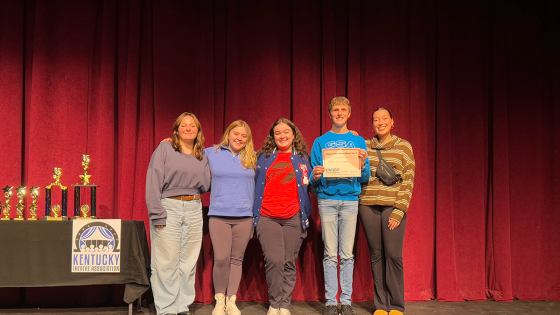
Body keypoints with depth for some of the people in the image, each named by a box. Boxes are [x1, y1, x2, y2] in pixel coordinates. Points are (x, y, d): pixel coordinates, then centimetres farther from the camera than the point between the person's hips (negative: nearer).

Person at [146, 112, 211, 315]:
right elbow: (153, 181, -7)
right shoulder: (164, 149, -1)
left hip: (194, 209, 5)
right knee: (166, 262, -4)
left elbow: (205, 187, 15)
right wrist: (157, 214, -13)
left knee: (189, 262, 7)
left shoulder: (202, 157, 14)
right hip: (169, 207, -5)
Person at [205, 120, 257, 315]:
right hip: (218, 216, -1)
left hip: (244, 216, 1)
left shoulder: (253, 158, 9)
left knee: (237, 259, 6)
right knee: (221, 259, -8)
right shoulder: (211, 153, 8)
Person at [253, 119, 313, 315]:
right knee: (274, 260, -11)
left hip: (293, 218, 1)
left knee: (289, 262, 2)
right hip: (267, 217, 0)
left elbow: (307, 187, 16)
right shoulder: (264, 157, 12)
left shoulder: (302, 158, 12)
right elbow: (257, 186, 16)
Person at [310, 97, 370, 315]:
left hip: (350, 200, 0)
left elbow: (365, 178, 8)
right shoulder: (320, 142, 11)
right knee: (330, 254, 0)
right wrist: (315, 176, -14)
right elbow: (313, 180, 9)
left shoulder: (358, 141, 12)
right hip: (327, 200, 0)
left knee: (347, 254, 1)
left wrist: (362, 164, -12)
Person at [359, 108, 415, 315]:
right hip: (368, 206, 2)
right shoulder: (364, 146, 12)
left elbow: (408, 181, 2)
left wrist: (399, 211, -7)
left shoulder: (404, 146, 6)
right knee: (376, 255, 4)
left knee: (393, 255, -6)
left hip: (393, 206, -2)